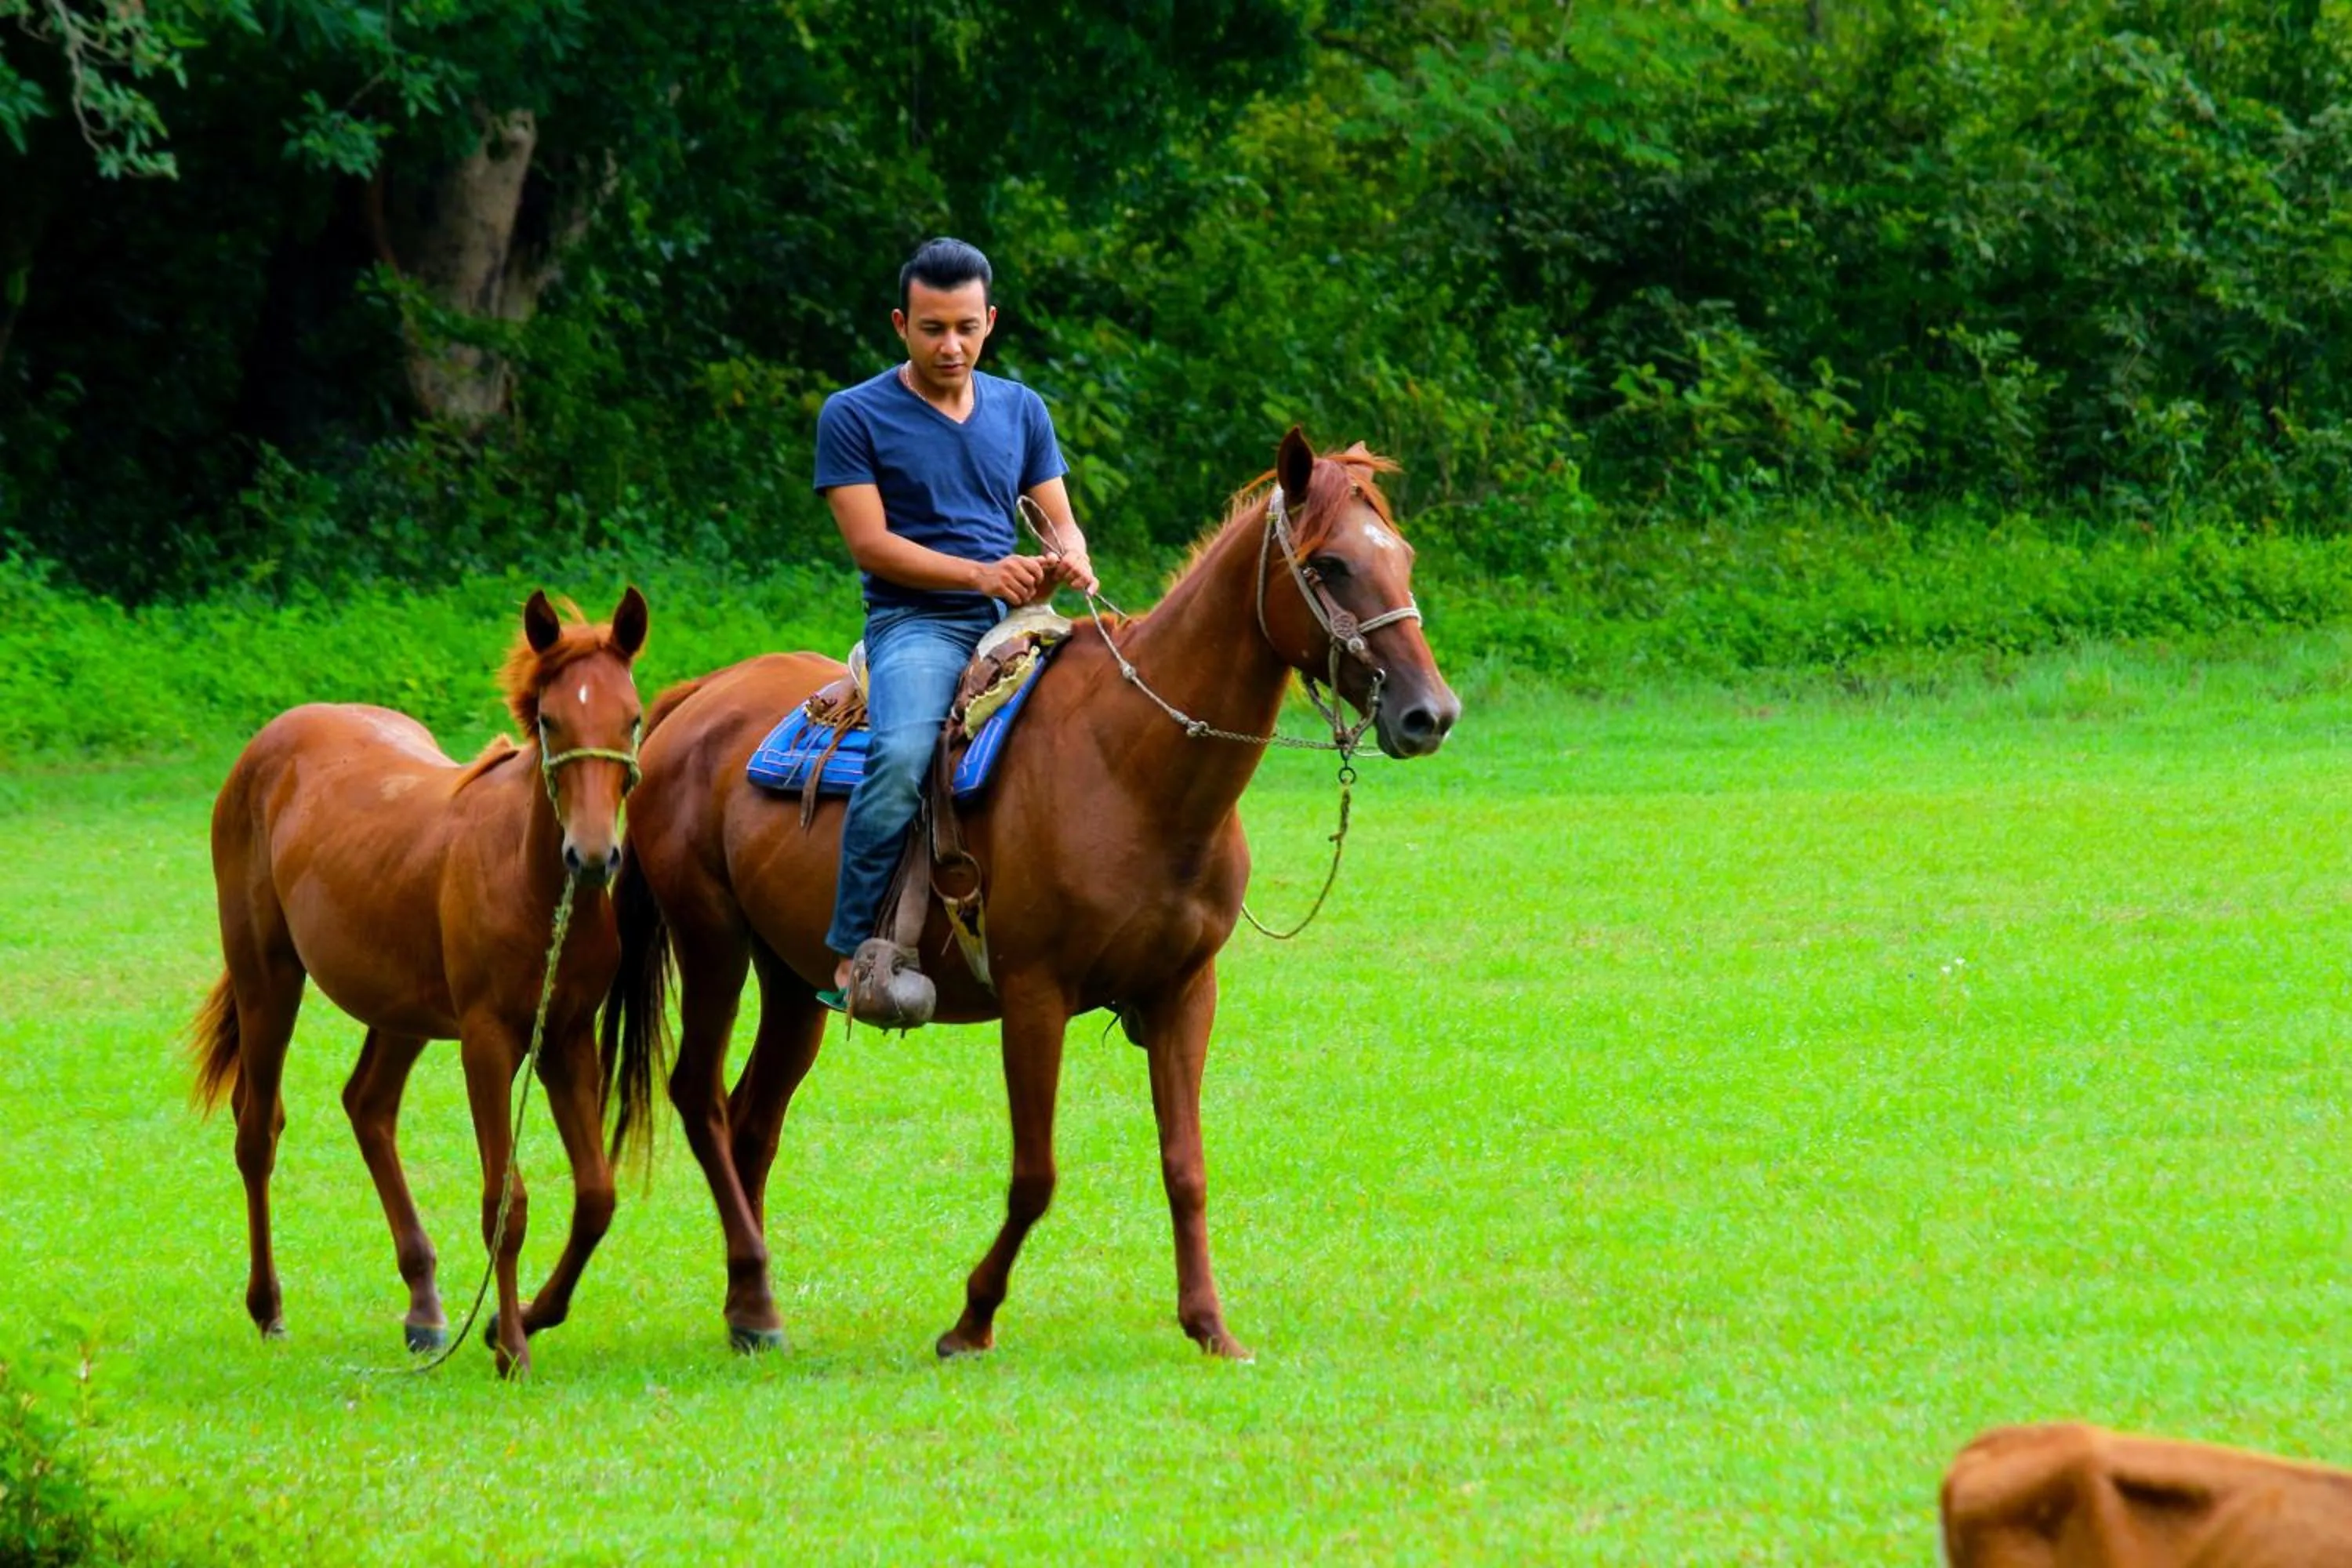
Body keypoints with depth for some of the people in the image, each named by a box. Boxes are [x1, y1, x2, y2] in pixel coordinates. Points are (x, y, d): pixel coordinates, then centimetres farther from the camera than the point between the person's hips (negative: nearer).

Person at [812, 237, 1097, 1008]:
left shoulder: (1021, 411, 16)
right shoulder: (856, 416, 2)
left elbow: (1060, 522, 16)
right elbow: (871, 543, -6)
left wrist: (1070, 562, -10)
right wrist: (980, 574, -18)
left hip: (1016, 620, 5)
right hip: (915, 621, -5)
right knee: (903, 751, -35)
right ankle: (850, 953, -27)